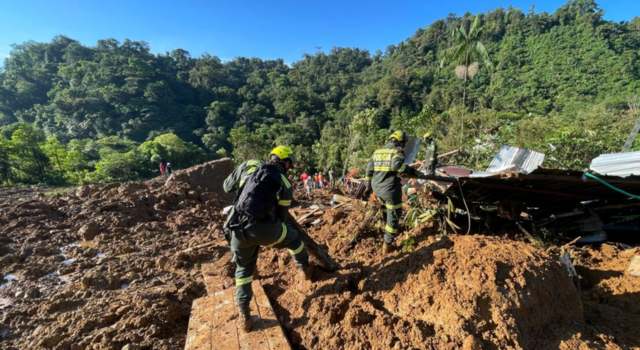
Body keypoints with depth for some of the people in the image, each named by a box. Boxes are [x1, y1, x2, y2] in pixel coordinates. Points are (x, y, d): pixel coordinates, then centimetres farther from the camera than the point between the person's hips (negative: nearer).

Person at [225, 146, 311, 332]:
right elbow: (282, 213, 9)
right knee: (293, 236, 24)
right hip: (261, 228, -5)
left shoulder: (253, 173, 19)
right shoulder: (284, 183, 3)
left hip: (237, 228, 5)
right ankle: (304, 270, 38)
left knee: (244, 268, 26)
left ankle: (243, 314, 29)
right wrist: (276, 236, 26)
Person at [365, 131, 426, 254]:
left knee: (390, 210, 30)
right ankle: (387, 245, 16)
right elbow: (397, 165, -29)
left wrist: (369, 186, 21)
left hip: (377, 188, 7)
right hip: (390, 189, -7)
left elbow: (369, 170, 14)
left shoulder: (377, 151, 12)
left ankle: (395, 229, 47)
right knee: (393, 216, 8)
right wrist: (413, 172, -22)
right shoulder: (397, 151, -7)